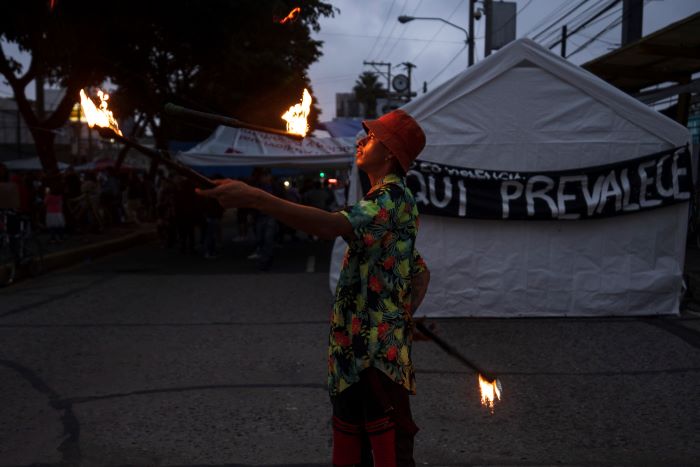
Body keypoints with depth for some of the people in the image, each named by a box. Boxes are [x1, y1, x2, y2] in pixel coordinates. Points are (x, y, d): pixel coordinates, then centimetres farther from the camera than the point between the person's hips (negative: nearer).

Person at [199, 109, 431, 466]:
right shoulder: (388, 201, 22)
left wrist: (254, 197, -32)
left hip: (378, 353, -10)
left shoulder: (393, 196, -11)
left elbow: (333, 225, -30)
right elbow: (421, 272, 26)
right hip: (352, 352, 10)